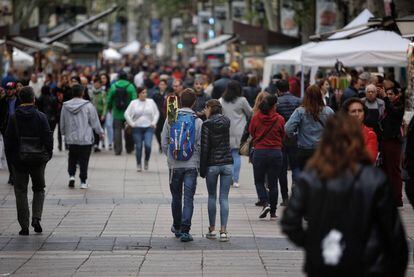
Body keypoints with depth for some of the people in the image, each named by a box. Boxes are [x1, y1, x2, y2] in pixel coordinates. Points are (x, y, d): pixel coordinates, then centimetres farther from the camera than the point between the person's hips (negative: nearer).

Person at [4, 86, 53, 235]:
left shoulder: (14, 118, -6)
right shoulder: (40, 117, -6)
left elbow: (8, 139, -3)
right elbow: (48, 137, -5)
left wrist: (10, 156, 7)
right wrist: (48, 154, 7)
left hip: (19, 160, 0)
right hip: (38, 160, 0)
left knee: (21, 192, 7)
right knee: (39, 189, 17)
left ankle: (24, 226, 2)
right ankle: (36, 218, -2)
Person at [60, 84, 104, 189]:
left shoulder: (65, 106, 0)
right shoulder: (88, 106, -10)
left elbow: (62, 124, 9)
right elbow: (95, 122, -4)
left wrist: (64, 133, 26)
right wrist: (101, 132, 10)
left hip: (71, 139, 3)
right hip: (85, 139, -3)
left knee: (72, 158, 18)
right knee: (84, 160, 3)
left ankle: (71, 175, 0)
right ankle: (83, 182, 5)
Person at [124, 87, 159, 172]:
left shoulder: (151, 102, 5)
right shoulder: (133, 103, 0)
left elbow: (156, 113, 13)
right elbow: (126, 114, 1)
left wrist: (154, 123, 4)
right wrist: (132, 123, -4)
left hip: (148, 128, 0)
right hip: (137, 128, 0)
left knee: (148, 145, -15)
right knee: (138, 147, 2)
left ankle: (146, 161, 10)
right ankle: (138, 164, 16)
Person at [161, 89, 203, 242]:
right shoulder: (198, 121, -6)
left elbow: (164, 143, 2)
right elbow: (200, 146, -5)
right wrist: (199, 162, 9)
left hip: (174, 165, 2)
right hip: (191, 165, -2)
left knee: (176, 197, 17)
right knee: (188, 198, 0)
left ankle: (177, 227, 30)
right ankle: (184, 230, -8)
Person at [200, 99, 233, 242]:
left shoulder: (207, 124, -9)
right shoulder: (227, 121, 4)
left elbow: (205, 148, -10)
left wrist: (202, 169, -3)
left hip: (212, 165, -3)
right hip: (227, 163, 3)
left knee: (212, 197, 11)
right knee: (224, 198, 2)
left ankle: (212, 229, 15)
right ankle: (223, 231, -4)